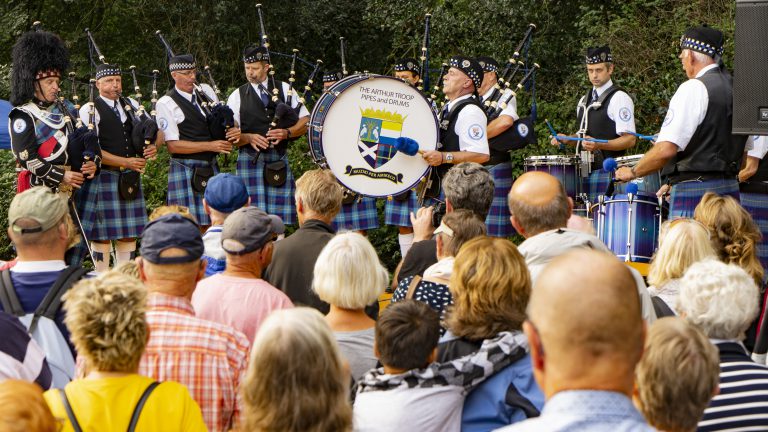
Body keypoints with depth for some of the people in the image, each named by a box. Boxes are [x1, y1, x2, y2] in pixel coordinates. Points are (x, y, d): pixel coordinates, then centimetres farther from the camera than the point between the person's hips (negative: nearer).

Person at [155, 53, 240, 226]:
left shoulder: (206, 91, 11)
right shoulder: (166, 103, -6)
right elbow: (173, 145, -11)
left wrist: (234, 131, -5)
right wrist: (210, 146, -15)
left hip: (211, 168, 5)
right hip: (186, 171, -5)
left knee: (213, 223, 4)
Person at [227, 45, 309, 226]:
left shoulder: (285, 89, 11)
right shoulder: (237, 96, 8)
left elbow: (306, 121, 8)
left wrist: (287, 132, -10)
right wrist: (249, 138, -15)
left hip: (279, 158, 1)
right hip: (250, 159, -1)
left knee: (279, 218, 0)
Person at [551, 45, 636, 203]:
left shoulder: (619, 98, -7)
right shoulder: (584, 100, 18)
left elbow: (630, 140, -13)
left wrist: (599, 145, -25)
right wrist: (566, 139, 8)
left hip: (607, 172, -7)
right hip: (586, 171, 7)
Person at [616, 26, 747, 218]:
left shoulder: (693, 89, -11)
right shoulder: (736, 88, 13)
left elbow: (666, 149, -19)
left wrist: (632, 172, -3)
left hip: (695, 193, -8)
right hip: (730, 188, 8)